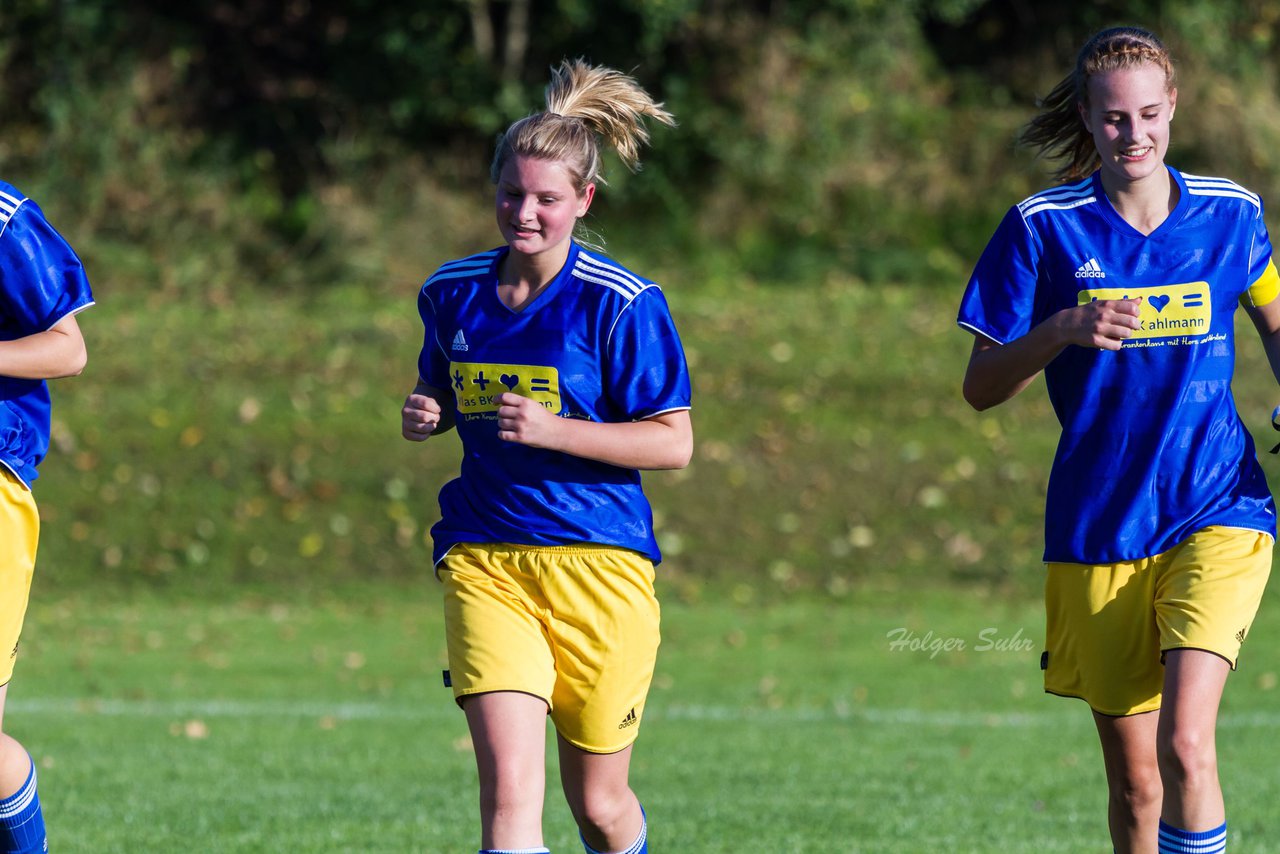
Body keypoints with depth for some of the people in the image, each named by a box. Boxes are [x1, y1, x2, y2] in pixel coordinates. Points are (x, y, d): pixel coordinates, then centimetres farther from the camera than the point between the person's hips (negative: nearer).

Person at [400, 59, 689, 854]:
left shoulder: (622, 304, -8)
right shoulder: (453, 294, 7)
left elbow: (674, 442, -8)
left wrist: (551, 430, -20)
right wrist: (424, 415, 1)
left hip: (598, 561, -2)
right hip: (484, 562, 2)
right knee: (509, 789, -17)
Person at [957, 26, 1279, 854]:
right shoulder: (1043, 227, -2)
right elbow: (981, 388, -2)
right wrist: (1062, 330, -20)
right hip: (1098, 529, 1)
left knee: (1185, 745, -21)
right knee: (1134, 780, 6)